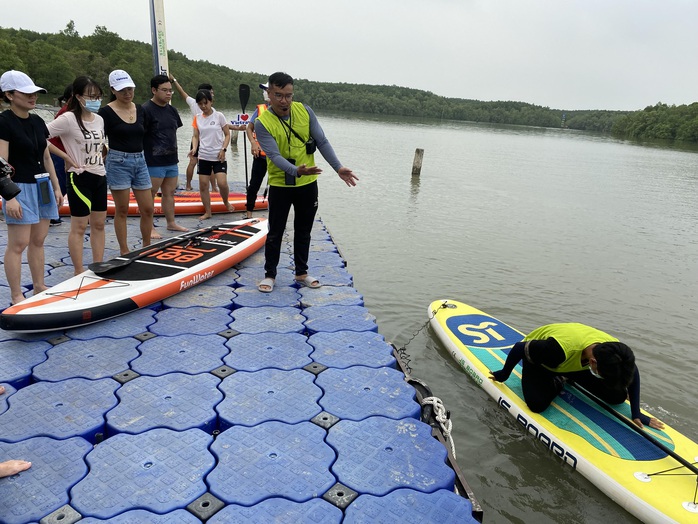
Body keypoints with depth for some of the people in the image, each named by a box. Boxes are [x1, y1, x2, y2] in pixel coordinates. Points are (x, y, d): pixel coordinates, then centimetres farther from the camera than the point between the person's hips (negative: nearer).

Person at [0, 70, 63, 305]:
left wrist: (56, 187, 14)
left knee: (38, 241, 12)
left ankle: (39, 288, 22)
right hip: (20, 188, -7)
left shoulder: (38, 122, 12)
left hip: (43, 186, 7)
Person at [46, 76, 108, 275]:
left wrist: (100, 159, 9)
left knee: (99, 224, 12)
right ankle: (79, 273, 10)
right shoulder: (68, 119, -13)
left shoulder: (99, 119, 9)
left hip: (100, 176, 7)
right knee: (79, 227, 0)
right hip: (79, 177, -7)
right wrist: (66, 157, -15)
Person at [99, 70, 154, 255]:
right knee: (122, 211, 3)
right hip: (118, 163, -5)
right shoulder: (106, 112, -6)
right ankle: (124, 251, 15)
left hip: (140, 162, 5)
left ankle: (146, 248, 21)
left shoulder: (140, 109, 10)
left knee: (147, 209, 5)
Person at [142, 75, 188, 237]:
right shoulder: (146, 110, -12)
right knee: (150, 195, 1)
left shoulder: (172, 110, 11)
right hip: (154, 163, -7)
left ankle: (171, 223, 27)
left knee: (170, 193, 15)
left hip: (171, 161, 8)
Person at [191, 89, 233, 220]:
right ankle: (207, 212, 15)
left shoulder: (219, 116, -3)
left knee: (222, 183, -15)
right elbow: (196, 136, 8)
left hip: (218, 156, -3)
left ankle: (226, 202, 16)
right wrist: (194, 148, -12)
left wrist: (223, 149, -12)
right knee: (203, 185, 2)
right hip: (203, 156, 3)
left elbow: (227, 134, 1)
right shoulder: (197, 118, 5)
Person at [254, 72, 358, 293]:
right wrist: (296, 170, -42)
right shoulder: (262, 123, -15)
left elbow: (322, 142, -2)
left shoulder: (305, 111, -4)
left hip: (308, 183, 3)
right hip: (280, 185, -3)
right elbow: (274, 155, -25)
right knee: (275, 232, 6)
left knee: (303, 231, 14)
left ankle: (301, 273, 28)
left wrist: (338, 167, -11)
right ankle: (269, 274, 21)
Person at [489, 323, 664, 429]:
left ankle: (566, 378, 13)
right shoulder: (560, 349, -48)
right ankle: (558, 381, 2)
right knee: (538, 404, -31)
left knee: (618, 396, -7)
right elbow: (520, 348, -32)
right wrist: (504, 374, -15)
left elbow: (632, 374, -6)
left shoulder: (614, 350, -30)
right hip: (538, 361, -4)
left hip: (574, 365, 5)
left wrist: (636, 413, -8)